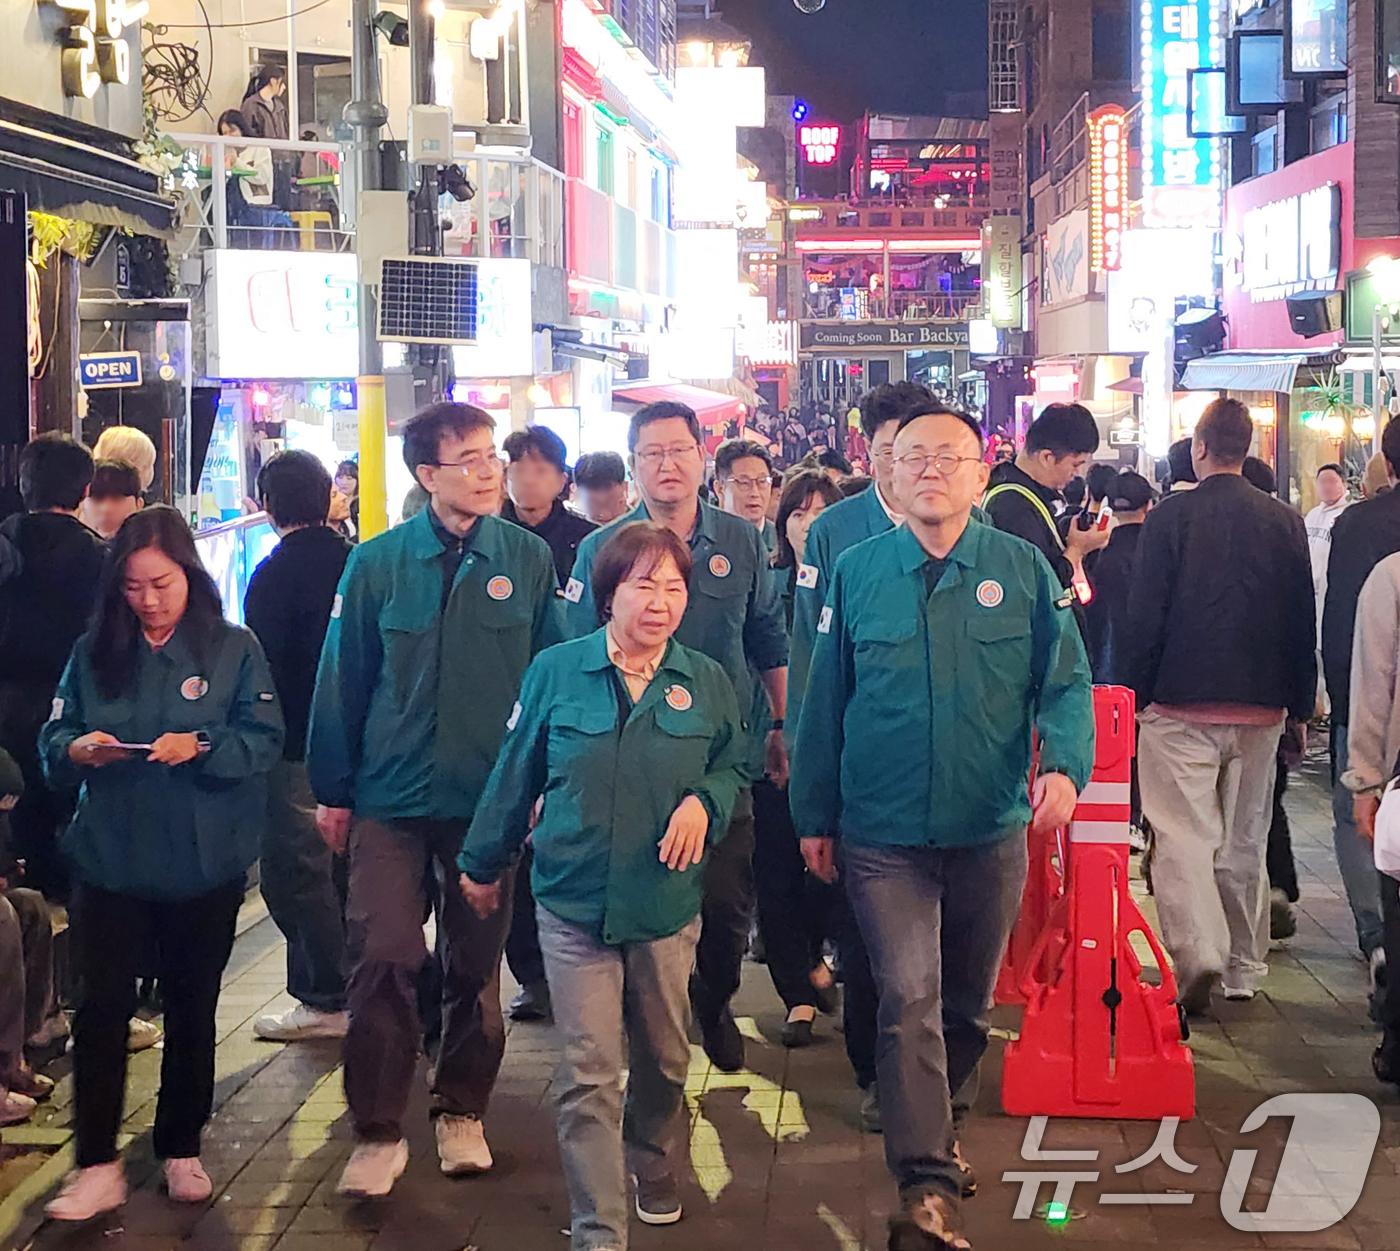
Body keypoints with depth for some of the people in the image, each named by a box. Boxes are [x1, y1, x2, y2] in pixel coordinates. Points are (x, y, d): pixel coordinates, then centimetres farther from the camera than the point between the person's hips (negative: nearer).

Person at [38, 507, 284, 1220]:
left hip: (205, 866, -1)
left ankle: (182, 1151, 26)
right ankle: (97, 1167, 3)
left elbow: (264, 741, -7)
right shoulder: (94, 653, 5)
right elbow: (52, 740, 5)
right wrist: (77, 749, -17)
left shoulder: (233, 649, -1)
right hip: (110, 861, 1)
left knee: (192, 1012, 11)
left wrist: (201, 748, -24)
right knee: (101, 1009, -4)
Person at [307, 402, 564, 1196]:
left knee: (476, 966, 11)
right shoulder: (379, 564, -1)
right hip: (392, 797, -1)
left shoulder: (530, 560, 0)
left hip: (490, 798, 1)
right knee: (383, 960, -8)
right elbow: (344, 681, 4)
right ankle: (379, 1132, 5)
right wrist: (334, 790, 4)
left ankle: (462, 1113, 28)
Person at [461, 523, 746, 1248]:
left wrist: (704, 801, -12)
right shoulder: (556, 671, -3)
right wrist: (484, 863, 15)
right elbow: (516, 773, 6)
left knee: (663, 1060, 17)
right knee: (588, 1076, -6)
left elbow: (735, 767, 11)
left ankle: (657, 1176, 44)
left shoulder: (706, 683, 0)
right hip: (574, 901, -2)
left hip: (667, 904, 2)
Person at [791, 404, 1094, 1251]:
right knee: (909, 1000, -12)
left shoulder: (1024, 570, -2)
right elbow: (826, 700, 5)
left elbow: (1066, 681, -3)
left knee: (968, 1002, 17)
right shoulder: (858, 573, 0)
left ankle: (932, 1120, 42)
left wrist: (1066, 764, -22)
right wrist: (815, 814, 7)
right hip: (884, 834, -1)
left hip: (991, 831, 1)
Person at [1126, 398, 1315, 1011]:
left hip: (1181, 704, -4)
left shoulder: (1171, 516, -6)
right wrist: (1299, 704, 16)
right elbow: (1303, 621, 8)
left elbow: (1145, 615, -7)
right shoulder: (1286, 522, 5)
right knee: (1246, 840, 13)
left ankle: (1196, 954, -21)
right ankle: (1244, 969, 21)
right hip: (1261, 707, 4)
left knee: (1182, 835, -4)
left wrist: (1137, 695, 1)